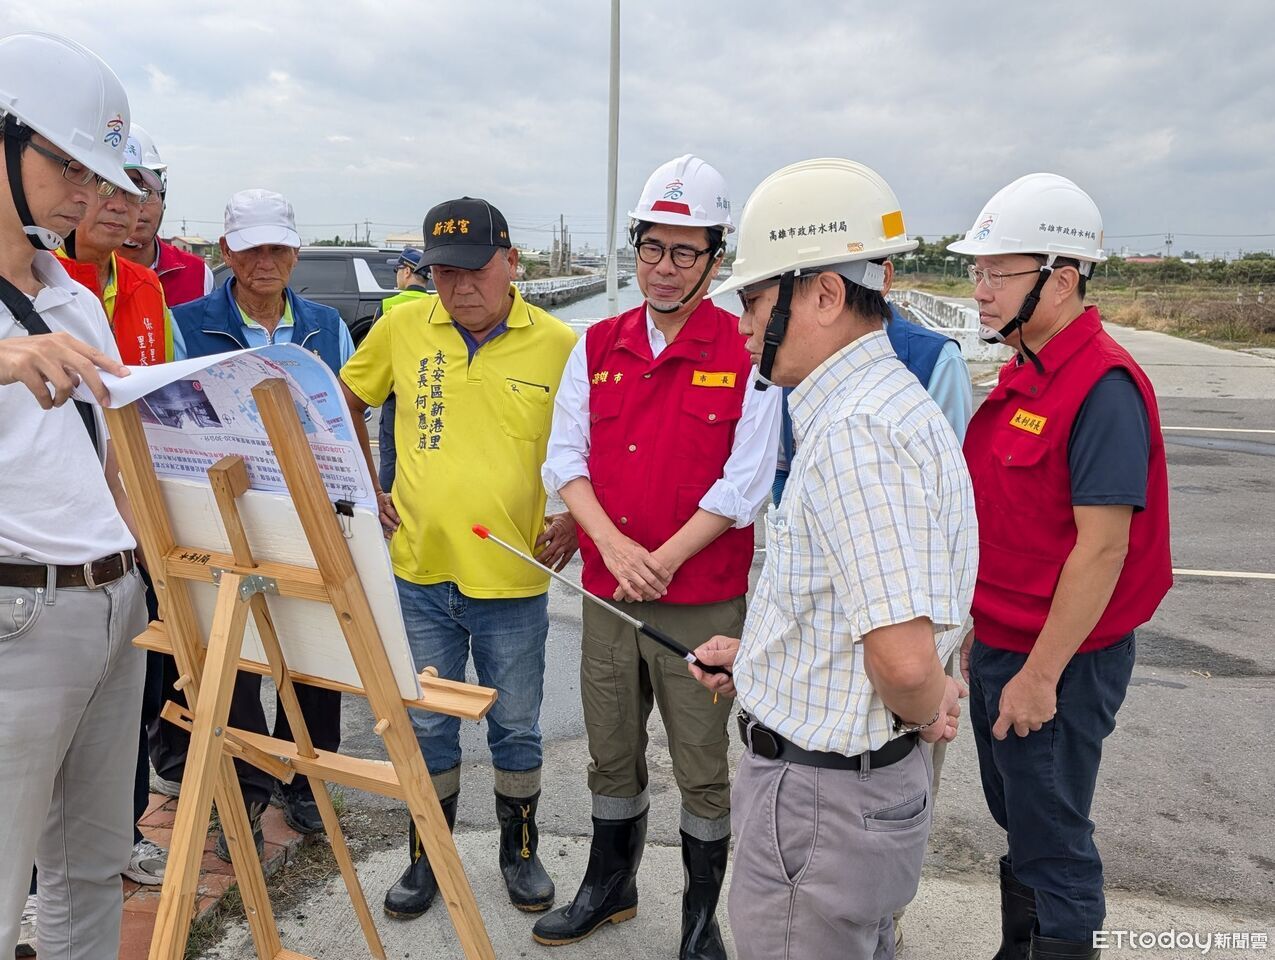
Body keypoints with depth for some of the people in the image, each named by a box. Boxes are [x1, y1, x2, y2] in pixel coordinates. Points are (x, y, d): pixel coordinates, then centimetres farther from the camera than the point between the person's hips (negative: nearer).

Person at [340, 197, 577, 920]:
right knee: (429, 729, 15)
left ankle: (521, 852, 37)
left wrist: (574, 520, -7)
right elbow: (345, 404, 14)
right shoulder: (401, 329, -1)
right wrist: (367, 490, 8)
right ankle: (427, 858, 36)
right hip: (421, 571, 2)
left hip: (514, 581, -1)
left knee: (517, 730, 15)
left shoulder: (559, 344, -7)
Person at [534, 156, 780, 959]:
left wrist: (661, 561, -15)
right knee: (612, 756, 19)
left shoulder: (746, 353, -7)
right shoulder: (598, 347, 6)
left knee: (701, 767, 9)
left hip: (704, 600, -4)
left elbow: (745, 484, -11)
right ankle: (611, 886, 41)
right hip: (605, 592, 4)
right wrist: (617, 548, -14)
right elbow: (565, 456, 1)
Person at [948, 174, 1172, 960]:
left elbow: (1102, 547, -23)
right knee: (1016, 819, 23)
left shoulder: (1103, 386, -20)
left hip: (1058, 662, -9)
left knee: (1052, 843, 8)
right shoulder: (1024, 373, 8)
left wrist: (1041, 673, -20)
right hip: (1000, 645, 9)